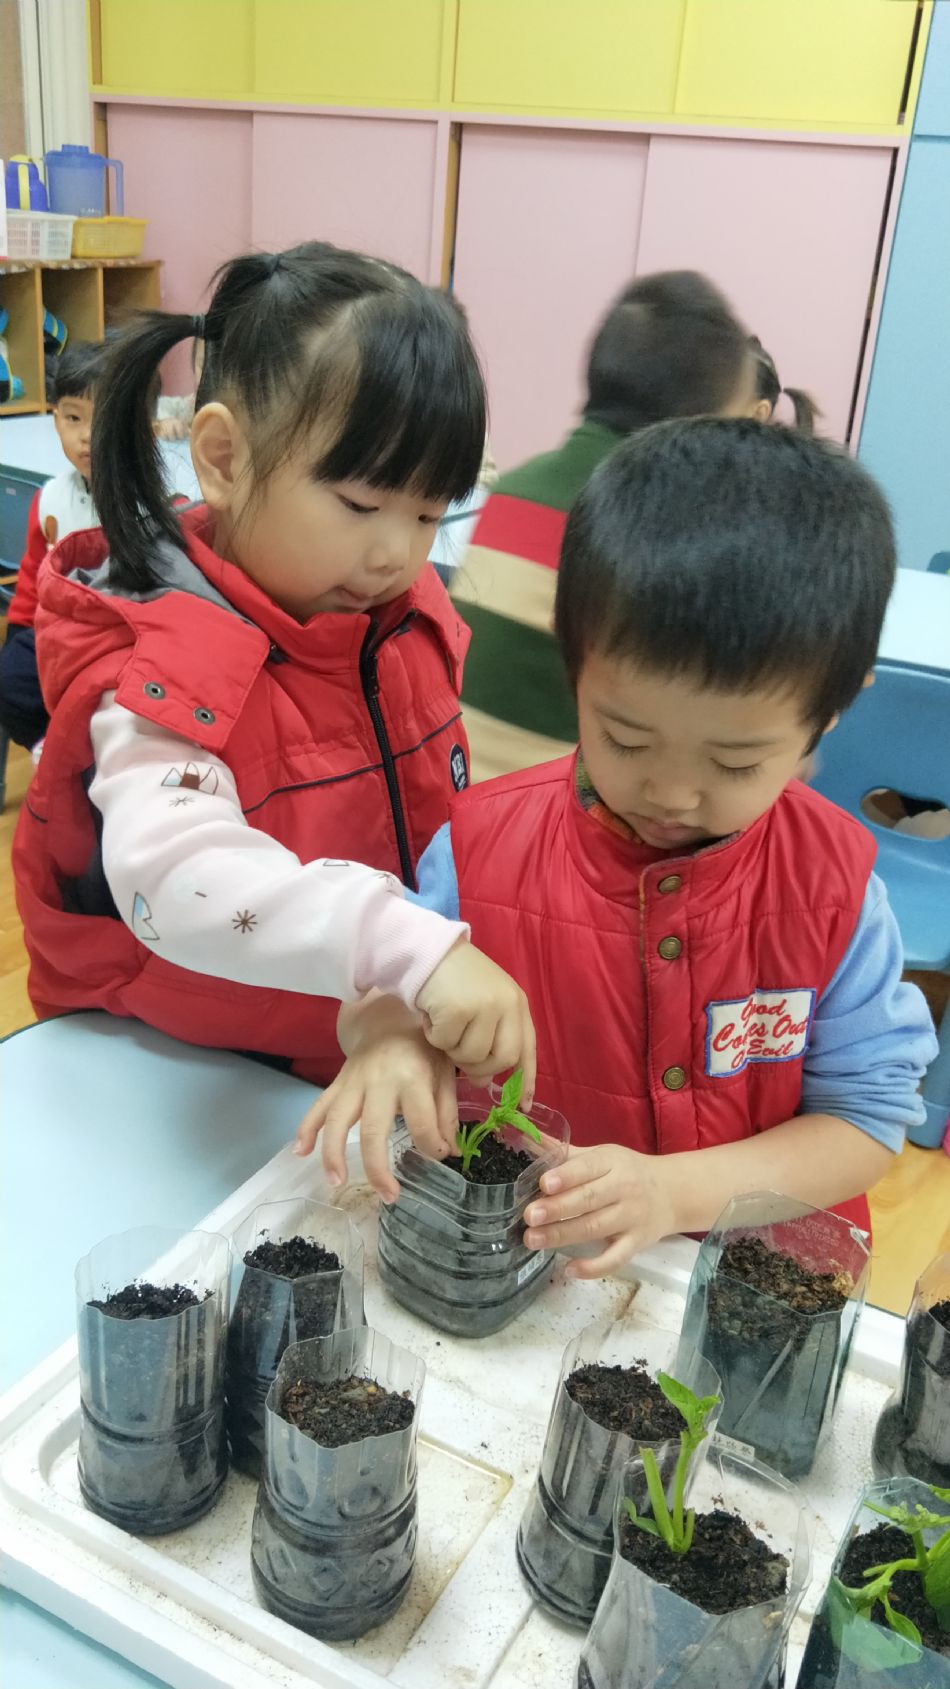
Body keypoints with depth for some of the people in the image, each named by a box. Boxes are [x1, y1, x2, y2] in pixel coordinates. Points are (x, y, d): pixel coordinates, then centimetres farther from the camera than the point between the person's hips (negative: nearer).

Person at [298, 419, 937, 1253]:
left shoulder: (833, 887, -9)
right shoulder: (486, 846, -9)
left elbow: (866, 1119, -5)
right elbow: (384, 990, 4)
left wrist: (676, 1190, -19)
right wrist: (386, 1037, -20)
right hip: (502, 1250, 2)